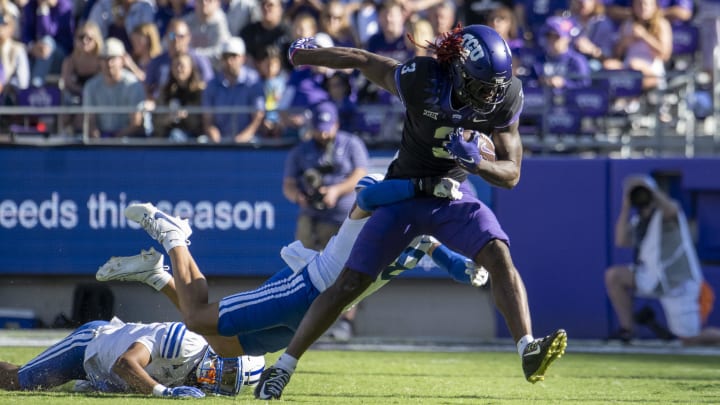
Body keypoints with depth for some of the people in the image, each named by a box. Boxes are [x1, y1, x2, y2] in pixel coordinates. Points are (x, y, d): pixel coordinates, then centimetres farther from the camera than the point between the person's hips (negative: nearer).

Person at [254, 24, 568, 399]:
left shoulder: (505, 99, -17)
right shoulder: (420, 80, -28)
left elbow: (511, 174, -12)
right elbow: (362, 59, -10)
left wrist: (475, 161, -33)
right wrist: (306, 53, 4)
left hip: (452, 196, 2)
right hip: (405, 194, -2)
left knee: (499, 255, -24)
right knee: (349, 283, -5)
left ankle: (529, 351, -30)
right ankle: (283, 368, 5)